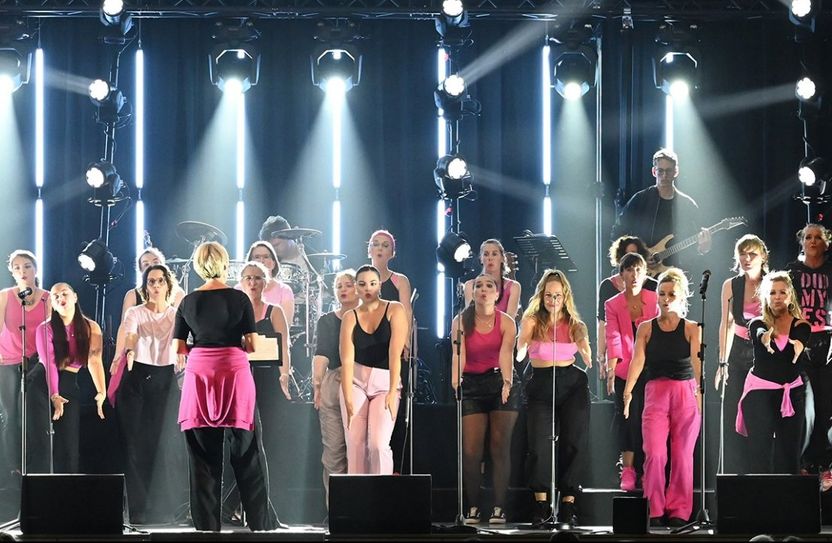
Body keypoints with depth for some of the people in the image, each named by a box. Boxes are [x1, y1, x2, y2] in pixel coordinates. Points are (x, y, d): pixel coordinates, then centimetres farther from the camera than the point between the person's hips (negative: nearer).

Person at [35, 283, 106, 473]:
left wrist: (101, 392, -23)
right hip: (45, 386, -1)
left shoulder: (90, 328, 6)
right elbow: (48, 363, -12)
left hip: (71, 386, 1)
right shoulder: (45, 328, 1)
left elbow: (94, 360, -8)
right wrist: (54, 396, -26)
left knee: (69, 445, -7)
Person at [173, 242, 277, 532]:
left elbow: (178, 347, 6)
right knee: (246, 453, 4)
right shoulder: (239, 298, -1)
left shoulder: (188, 302, 5)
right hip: (234, 370, -1)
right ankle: (261, 521, 5)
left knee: (203, 454, 6)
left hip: (198, 372, 2)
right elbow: (251, 344, 0)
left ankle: (206, 523, 5)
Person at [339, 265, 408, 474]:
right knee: (355, 444, -4)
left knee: (379, 444, -16)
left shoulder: (394, 310, -3)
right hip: (356, 380, 2)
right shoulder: (350, 318, 2)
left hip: (385, 381, -2)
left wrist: (393, 391, -20)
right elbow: (347, 360, -7)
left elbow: (395, 353, -12)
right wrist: (348, 399, -16)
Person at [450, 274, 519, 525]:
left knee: (500, 447, -3)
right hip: (472, 385, 1)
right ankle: (473, 508, 0)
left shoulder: (506, 323, -2)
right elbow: (458, 353, -15)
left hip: (501, 384, -1)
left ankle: (499, 508, -3)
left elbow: (506, 353, -19)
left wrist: (507, 382, -36)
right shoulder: (461, 322, 0)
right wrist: (455, 381, -33)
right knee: (471, 450, -4)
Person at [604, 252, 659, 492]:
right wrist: (611, 370, -17)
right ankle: (628, 473, -4)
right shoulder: (613, 305, 5)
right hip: (625, 371, 0)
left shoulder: (655, 301, 4)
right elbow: (613, 339, -5)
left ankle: (645, 474, 5)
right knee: (628, 420, -6)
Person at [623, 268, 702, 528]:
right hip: (656, 393, 0)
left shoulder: (692, 329, 3)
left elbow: (697, 361, -10)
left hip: (686, 393, 0)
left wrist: (700, 389, -27)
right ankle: (655, 511, -5)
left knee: (682, 455, -1)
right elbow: (637, 361, -6)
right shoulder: (646, 328, 6)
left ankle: (679, 511, 6)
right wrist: (628, 392, -21)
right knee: (654, 453, -11)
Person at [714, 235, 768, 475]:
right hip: (739, 356, 2)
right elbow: (727, 324, 5)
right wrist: (722, 362, 3)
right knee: (733, 417, -2)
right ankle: (734, 474, 4)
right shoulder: (731, 286, 1)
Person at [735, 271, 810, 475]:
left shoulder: (801, 327, 4)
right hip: (760, 393, -2)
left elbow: (800, 343, -19)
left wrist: (797, 347, -45)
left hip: (792, 393, 2)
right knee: (760, 453, -9)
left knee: (789, 453, 1)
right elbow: (761, 337, -20)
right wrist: (767, 339, -46)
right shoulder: (758, 325, 3)